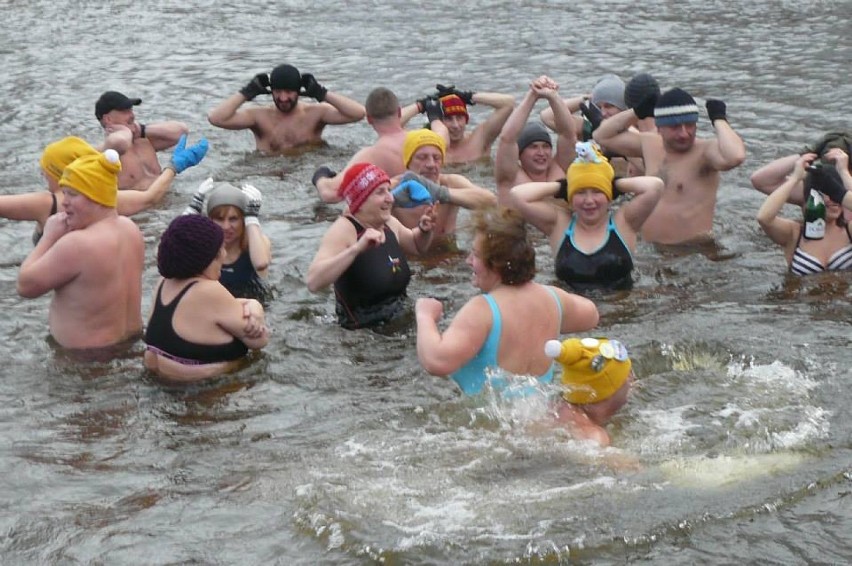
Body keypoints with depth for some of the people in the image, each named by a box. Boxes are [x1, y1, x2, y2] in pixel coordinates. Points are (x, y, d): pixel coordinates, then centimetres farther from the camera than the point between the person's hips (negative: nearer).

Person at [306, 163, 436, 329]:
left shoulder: (388, 223, 5)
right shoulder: (343, 230, -18)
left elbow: (416, 245, 28)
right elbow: (313, 283, -32)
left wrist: (424, 230, 6)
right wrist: (356, 248, -39)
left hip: (400, 324, 8)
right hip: (361, 334, -7)